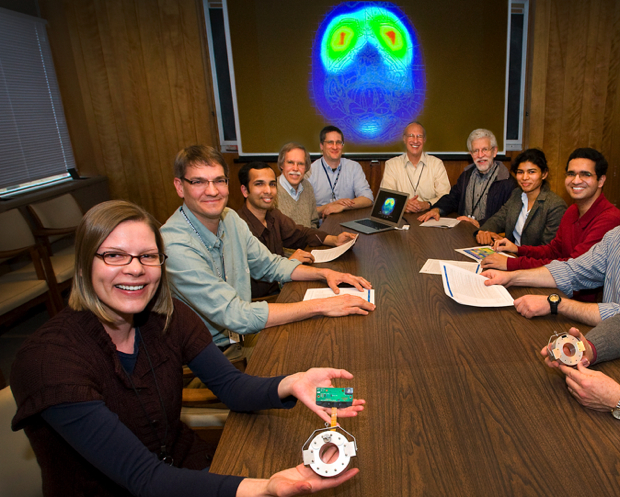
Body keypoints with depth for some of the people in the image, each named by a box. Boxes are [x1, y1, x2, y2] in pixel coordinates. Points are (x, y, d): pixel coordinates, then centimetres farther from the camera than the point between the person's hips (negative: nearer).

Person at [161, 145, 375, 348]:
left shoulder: (230, 218, 0)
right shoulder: (175, 246, -26)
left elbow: (270, 265, 12)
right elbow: (235, 316, -29)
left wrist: (324, 273, -3)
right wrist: (321, 306, -28)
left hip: (243, 332, 7)